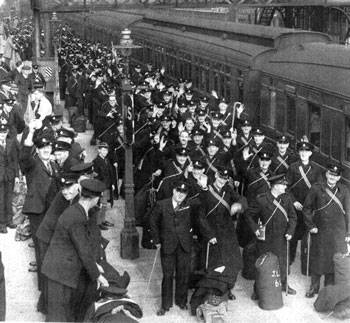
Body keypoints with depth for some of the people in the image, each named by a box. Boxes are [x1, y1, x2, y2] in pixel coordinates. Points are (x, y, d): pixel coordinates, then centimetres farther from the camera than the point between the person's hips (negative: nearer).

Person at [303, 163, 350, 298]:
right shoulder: (316, 188, -2)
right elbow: (306, 208, 4)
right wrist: (310, 226, -3)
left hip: (338, 232, 1)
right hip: (319, 231, -1)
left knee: (335, 260, 4)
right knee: (317, 260, 6)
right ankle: (314, 287, 21)